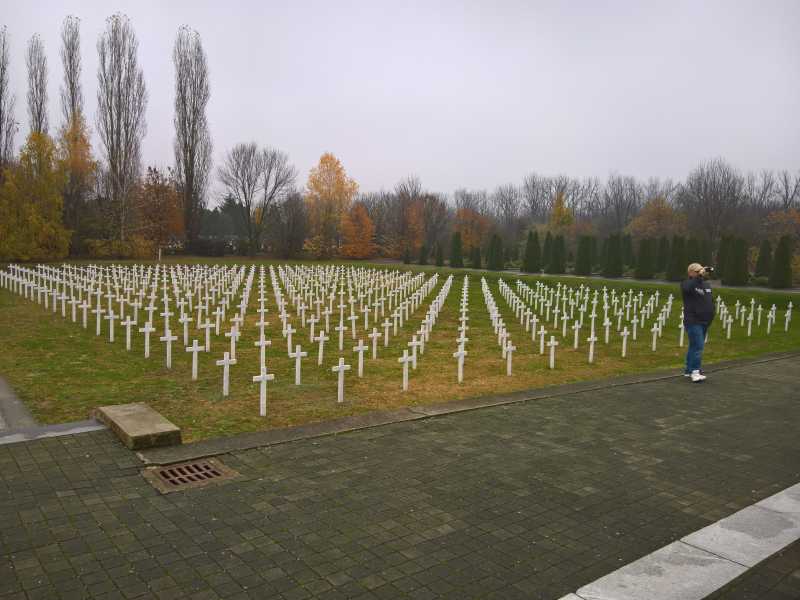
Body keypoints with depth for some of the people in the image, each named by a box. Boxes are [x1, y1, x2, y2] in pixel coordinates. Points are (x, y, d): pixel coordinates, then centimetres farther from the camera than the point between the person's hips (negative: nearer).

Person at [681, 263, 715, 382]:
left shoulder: (707, 284, 15)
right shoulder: (687, 284, -6)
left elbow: (710, 301, 18)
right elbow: (688, 288, -30)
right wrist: (699, 276, -31)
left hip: (704, 321, 8)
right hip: (693, 321, -8)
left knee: (694, 346, 13)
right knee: (698, 346, -16)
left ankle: (688, 370, 22)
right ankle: (695, 372, -16)